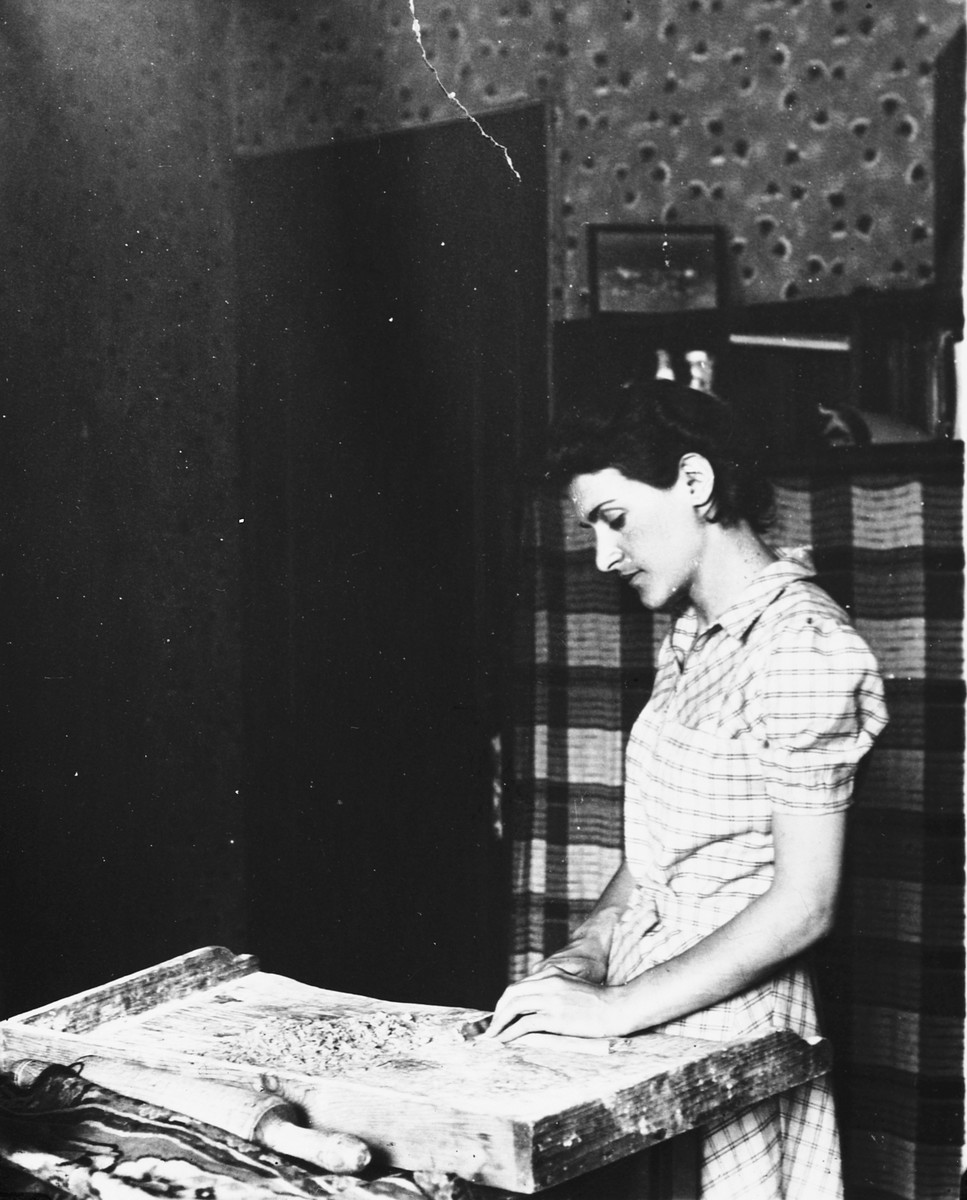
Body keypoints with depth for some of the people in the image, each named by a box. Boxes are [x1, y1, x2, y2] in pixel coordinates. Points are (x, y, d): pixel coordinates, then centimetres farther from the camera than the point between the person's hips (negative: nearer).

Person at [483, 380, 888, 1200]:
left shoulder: (804, 648, -16)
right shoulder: (692, 638, 12)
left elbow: (803, 906, -19)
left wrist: (615, 1007, -18)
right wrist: (585, 956, 3)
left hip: (729, 1038, -7)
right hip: (647, 1022, 7)